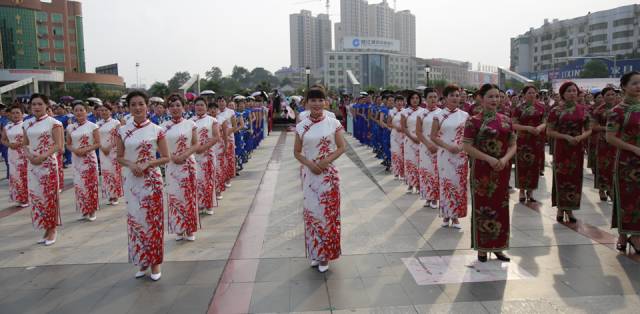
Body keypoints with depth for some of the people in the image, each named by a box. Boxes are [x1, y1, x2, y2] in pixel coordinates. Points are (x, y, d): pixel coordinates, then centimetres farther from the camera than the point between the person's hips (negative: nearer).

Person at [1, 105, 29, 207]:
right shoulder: (6, 127, 9)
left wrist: (20, 143, -18)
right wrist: (9, 144, -6)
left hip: (25, 154, -5)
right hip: (12, 154, 5)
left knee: (24, 176, -3)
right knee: (14, 176, 7)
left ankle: (26, 198, 7)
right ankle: (19, 198, 18)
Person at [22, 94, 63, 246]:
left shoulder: (53, 123, -5)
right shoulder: (27, 123, 10)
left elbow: (58, 145, -10)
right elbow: (25, 144, 12)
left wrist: (43, 156, -21)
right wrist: (29, 155, -8)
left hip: (48, 164, -5)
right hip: (32, 165, 5)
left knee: (49, 196, -1)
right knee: (36, 196, 7)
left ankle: (52, 229, 10)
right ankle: (45, 228, 18)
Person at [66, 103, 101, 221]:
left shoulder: (92, 126, -4)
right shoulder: (70, 127, 7)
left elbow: (98, 144, -6)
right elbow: (68, 145, 10)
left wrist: (86, 149, -19)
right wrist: (74, 150, -11)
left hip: (89, 159, -3)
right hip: (76, 159, 3)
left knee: (91, 184, -1)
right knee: (78, 184, 4)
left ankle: (92, 212, 8)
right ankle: (84, 211, 14)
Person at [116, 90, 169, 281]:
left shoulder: (156, 130, -4)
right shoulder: (123, 131, 3)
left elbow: (166, 158, -2)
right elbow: (119, 157, 8)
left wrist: (147, 164, -16)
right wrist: (131, 165, -12)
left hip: (151, 180, -2)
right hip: (131, 181, 3)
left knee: (153, 219, 2)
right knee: (135, 219, 8)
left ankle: (155, 262, 16)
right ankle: (141, 261, 22)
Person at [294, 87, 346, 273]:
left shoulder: (333, 123, -4)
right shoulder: (301, 127, 2)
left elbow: (341, 147, -1)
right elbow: (297, 152, 6)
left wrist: (327, 161, -15)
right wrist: (309, 164, -11)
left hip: (329, 174, -2)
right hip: (309, 174, 2)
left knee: (328, 212, 2)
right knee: (311, 212, 7)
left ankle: (325, 254, 16)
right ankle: (315, 252, 23)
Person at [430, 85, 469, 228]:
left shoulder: (465, 115, 5)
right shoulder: (439, 116, 0)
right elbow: (433, 136, -1)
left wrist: (461, 147, -10)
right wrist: (448, 146, -14)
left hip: (461, 155, 1)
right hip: (444, 155, -1)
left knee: (459, 184, 3)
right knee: (445, 183, 1)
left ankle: (456, 215, 13)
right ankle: (446, 214, 15)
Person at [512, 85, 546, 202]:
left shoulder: (541, 107, 6)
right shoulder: (519, 108, -1)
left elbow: (545, 122, 6)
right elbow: (513, 125, -5)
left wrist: (540, 127, -16)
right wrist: (527, 128, -19)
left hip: (537, 140, 2)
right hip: (523, 141, -2)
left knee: (534, 165, 6)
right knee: (522, 165, 0)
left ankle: (530, 191, 19)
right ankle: (522, 191, 13)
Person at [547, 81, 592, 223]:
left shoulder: (583, 109, 4)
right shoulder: (556, 110, -4)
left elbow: (589, 130, 8)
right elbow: (549, 132, -5)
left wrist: (581, 137, -12)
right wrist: (566, 137, -17)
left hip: (577, 148, 3)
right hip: (561, 148, -3)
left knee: (575, 178, 7)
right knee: (561, 177, 1)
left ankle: (569, 209, 19)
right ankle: (560, 209, 14)